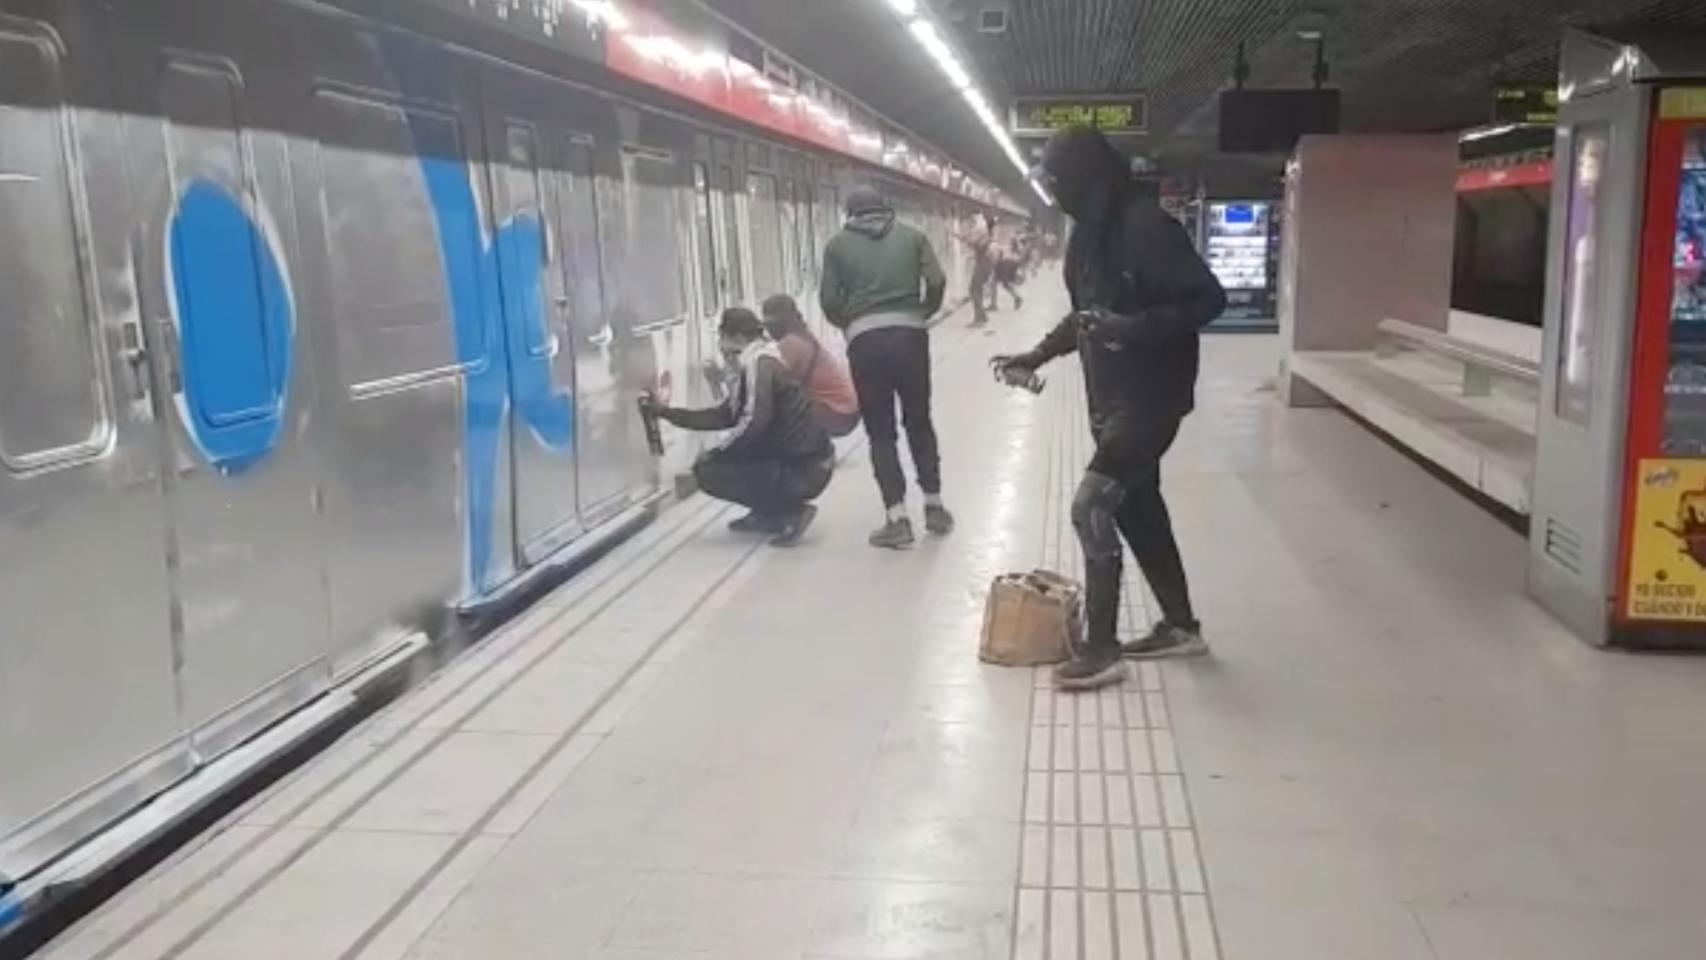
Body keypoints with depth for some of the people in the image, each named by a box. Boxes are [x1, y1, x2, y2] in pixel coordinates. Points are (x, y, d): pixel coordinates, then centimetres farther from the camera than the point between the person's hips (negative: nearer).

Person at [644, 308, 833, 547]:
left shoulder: (760, 362, -15)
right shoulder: (757, 362, 14)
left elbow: (752, 424, -25)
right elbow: (725, 415, 18)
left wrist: (713, 453, -10)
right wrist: (665, 412, 19)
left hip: (804, 470, -9)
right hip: (797, 460, 9)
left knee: (707, 471, -4)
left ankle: (792, 513, -4)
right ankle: (769, 515, 20)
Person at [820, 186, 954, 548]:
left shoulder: (838, 244, 9)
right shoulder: (911, 236, 12)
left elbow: (829, 300, 0)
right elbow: (936, 282, 0)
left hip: (865, 339, -1)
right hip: (909, 334, 1)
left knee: (880, 431, 5)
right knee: (919, 422, 17)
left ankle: (897, 518, -2)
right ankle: (934, 506, 24)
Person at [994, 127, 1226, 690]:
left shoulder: (1144, 226, -19)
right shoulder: (1087, 233, 9)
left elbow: (1208, 299, -20)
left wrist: (1136, 327, -32)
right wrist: (1036, 356, 15)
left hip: (1150, 397, -9)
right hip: (1111, 397, 9)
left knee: (1093, 507, -11)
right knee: (1137, 508, 15)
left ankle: (1101, 650, -1)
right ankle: (1181, 625, 30)